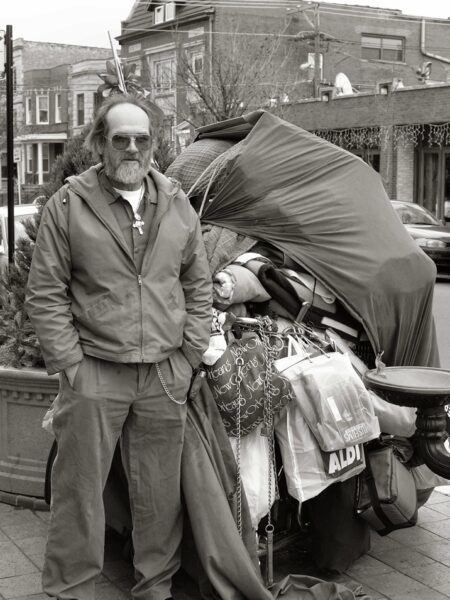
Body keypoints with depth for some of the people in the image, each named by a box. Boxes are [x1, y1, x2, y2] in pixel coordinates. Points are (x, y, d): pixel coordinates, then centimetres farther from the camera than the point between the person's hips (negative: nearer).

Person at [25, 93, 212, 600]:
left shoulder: (177, 205, 8)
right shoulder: (68, 205, -4)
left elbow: (198, 286, 14)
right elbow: (45, 295, -3)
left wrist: (189, 354, 7)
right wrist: (70, 363, -8)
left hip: (164, 376, 3)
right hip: (95, 373, -3)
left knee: (160, 495, 13)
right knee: (79, 491, 4)